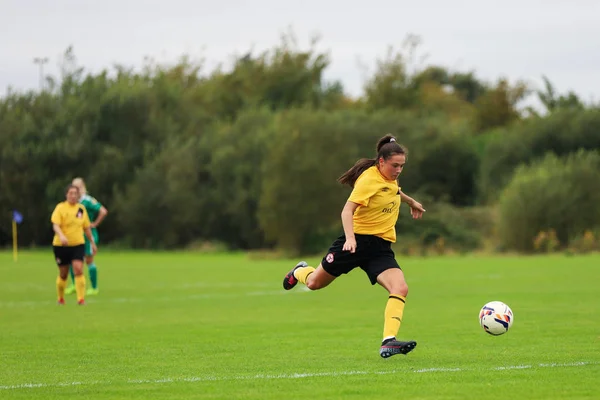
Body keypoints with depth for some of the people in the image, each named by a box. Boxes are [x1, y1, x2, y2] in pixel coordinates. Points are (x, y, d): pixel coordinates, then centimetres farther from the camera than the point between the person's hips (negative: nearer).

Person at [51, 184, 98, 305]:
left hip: (78, 245, 2)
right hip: (61, 245, -2)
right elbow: (55, 225, -19)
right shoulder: (60, 208, -7)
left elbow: (86, 227, 17)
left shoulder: (82, 209, 7)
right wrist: (61, 236, -37)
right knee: (63, 274, 7)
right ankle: (60, 298, 28)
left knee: (79, 270, -15)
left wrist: (92, 243, 19)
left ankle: (81, 299, -15)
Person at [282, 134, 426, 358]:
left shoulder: (390, 178, 7)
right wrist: (349, 237, -41)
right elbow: (347, 210, -27)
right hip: (358, 241, -6)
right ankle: (300, 271, 50)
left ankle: (388, 342, -29)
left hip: (381, 247, 6)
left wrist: (411, 202, 47)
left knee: (401, 288, -21)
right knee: (315, 283, 12)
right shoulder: (369, 179, -18)